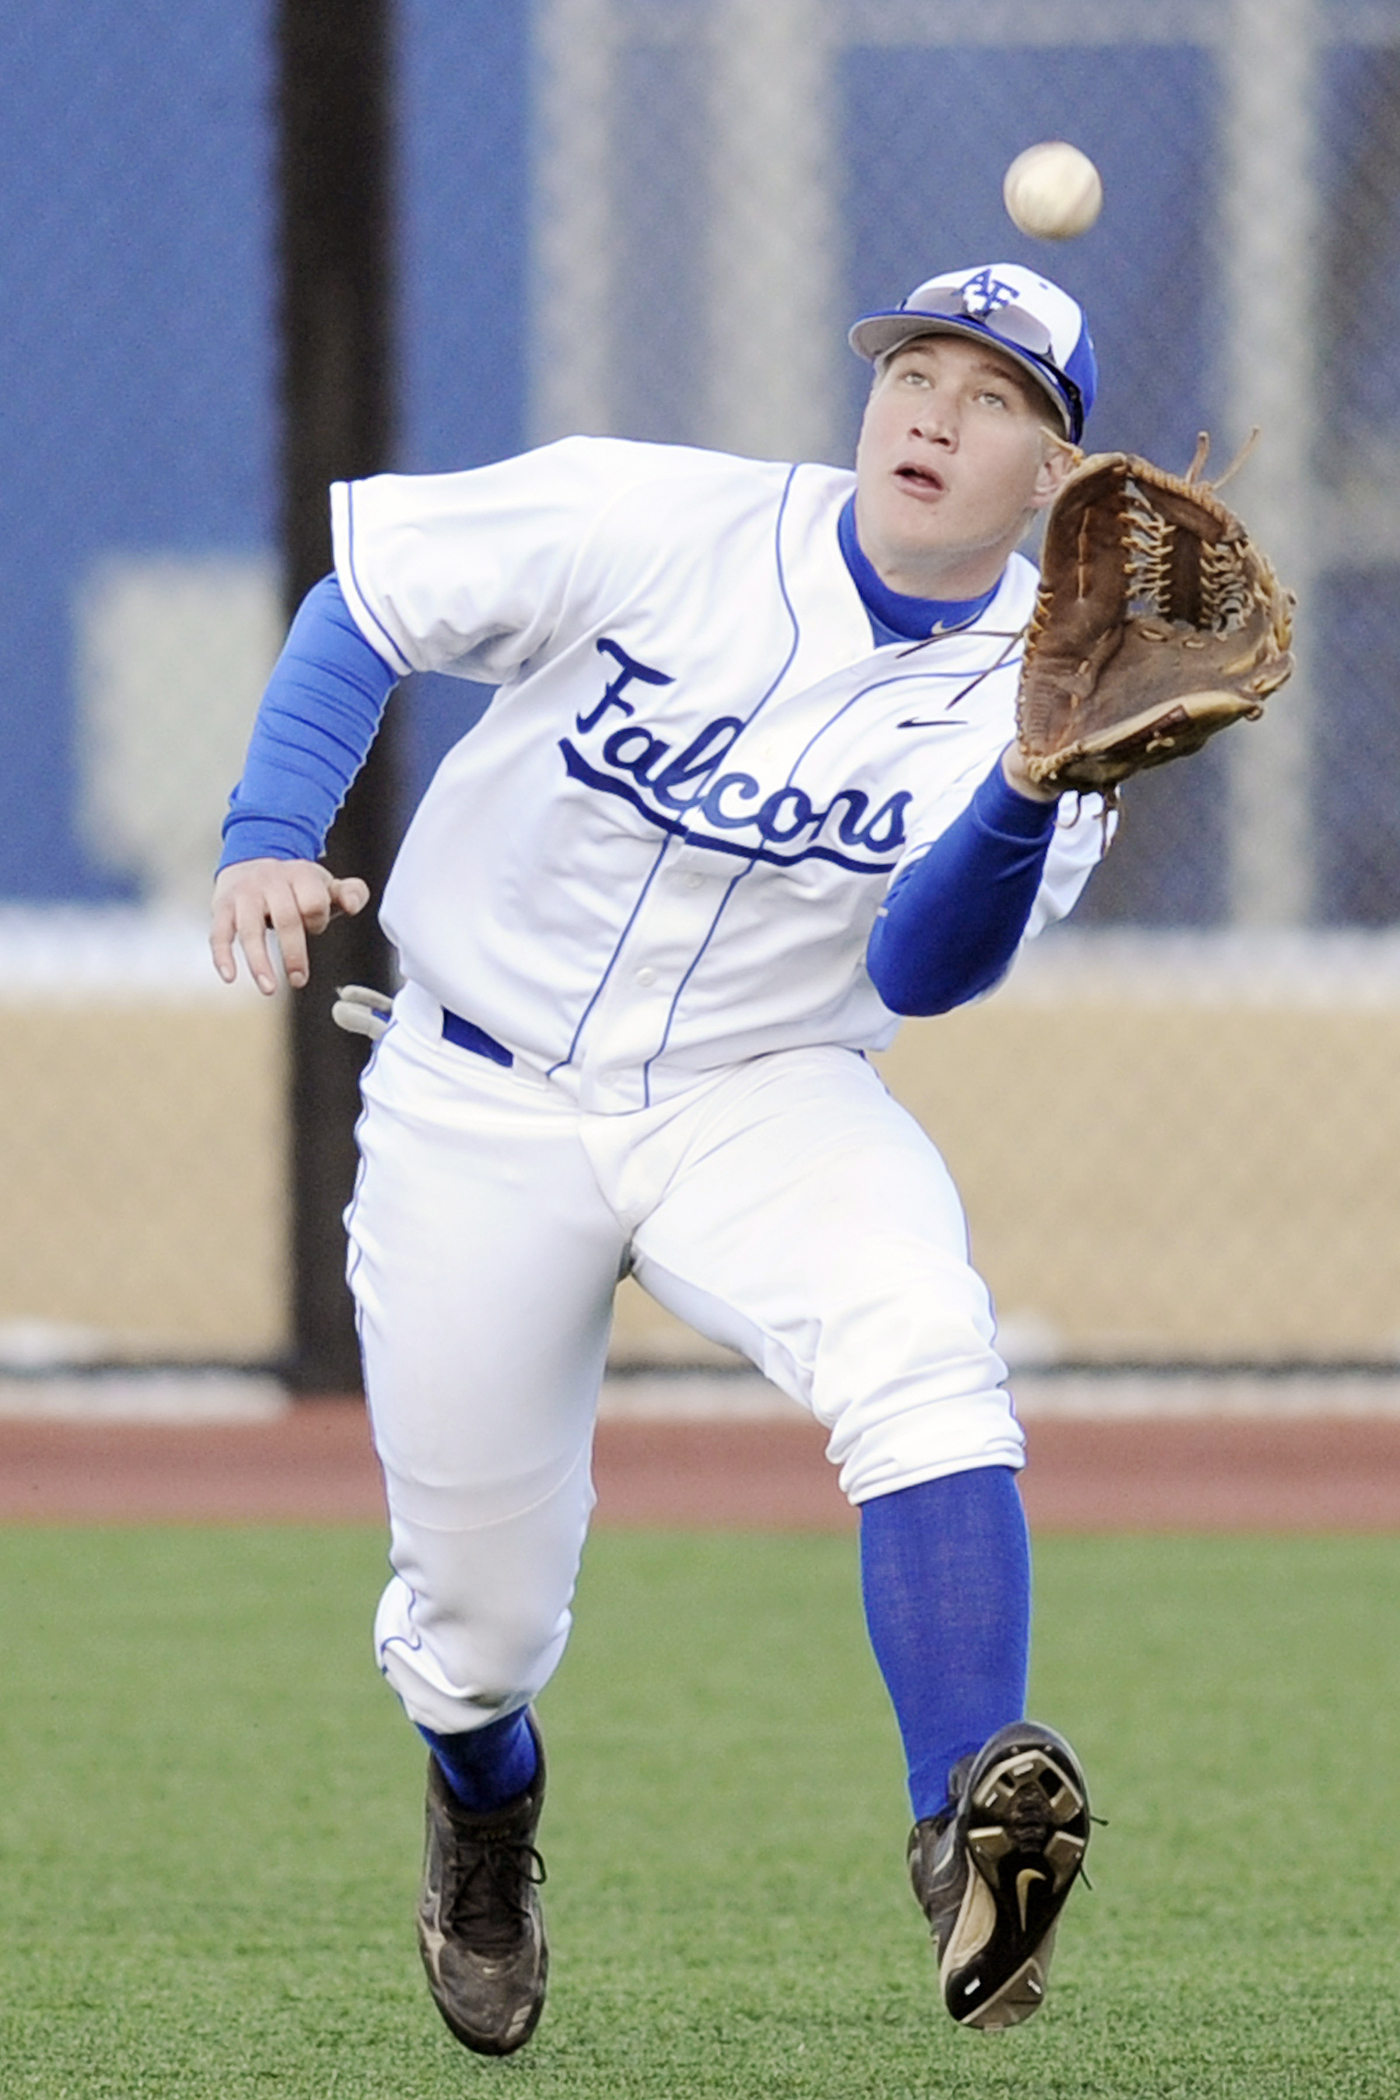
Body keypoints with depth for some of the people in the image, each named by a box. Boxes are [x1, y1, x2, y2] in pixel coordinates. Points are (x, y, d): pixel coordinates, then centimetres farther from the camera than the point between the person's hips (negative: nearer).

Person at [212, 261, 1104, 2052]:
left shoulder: (1033, 681, -9)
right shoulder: (651, 523, -13)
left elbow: (921, 971, -20)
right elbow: (367, 594, -2)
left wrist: (1033, 790, -37)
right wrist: (270, 836, -16)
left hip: (763, 1099, 0)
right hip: (479, 1103, 0)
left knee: (920, 1341, -34)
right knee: (480, 1615, 4)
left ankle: (970, 1823, -46)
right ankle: (483, 1821, 43)